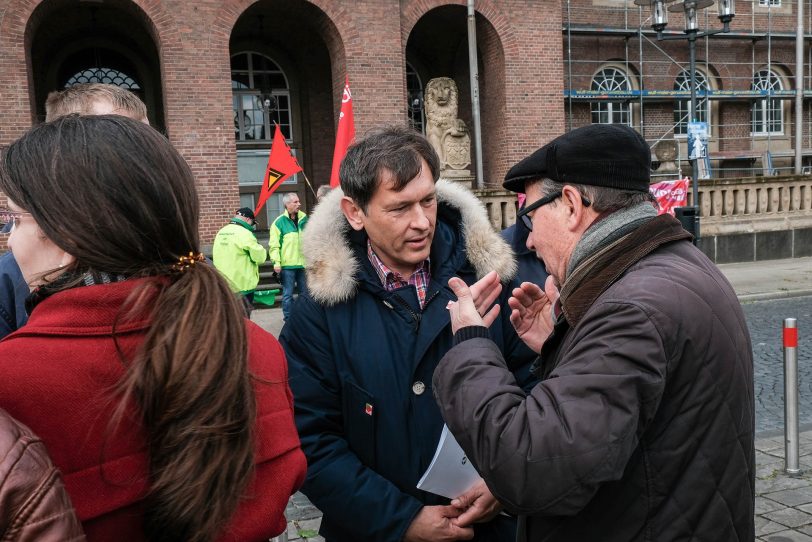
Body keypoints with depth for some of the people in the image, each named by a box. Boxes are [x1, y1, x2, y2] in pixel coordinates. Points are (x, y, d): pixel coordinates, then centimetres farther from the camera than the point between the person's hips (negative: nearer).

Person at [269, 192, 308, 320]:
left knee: (304, 293, 13)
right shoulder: (279, 222, -5)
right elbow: (274, 245, -8)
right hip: (287, 265, -5)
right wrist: (276, 262, -16)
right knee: (288, 294, 0)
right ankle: (288, 319, 9)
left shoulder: (304, 219, 9)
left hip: (304, 263, 5)